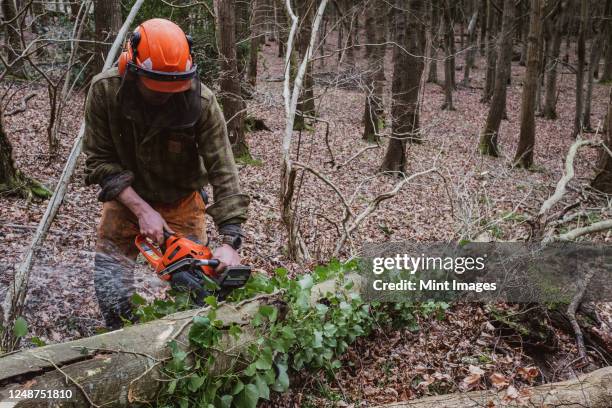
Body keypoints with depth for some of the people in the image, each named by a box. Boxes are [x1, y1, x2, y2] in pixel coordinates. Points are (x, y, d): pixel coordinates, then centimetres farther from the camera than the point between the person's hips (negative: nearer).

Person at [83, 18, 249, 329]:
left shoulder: (202, 102, -28)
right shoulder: (104, 90, -24)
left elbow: (223, 172, -28)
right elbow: (100, 160, -17)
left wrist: (230, 241, -36)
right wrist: (142, 210, -27)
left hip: (181, 200, 0)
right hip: (126, 197, 1)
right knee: (111, 280, -6)